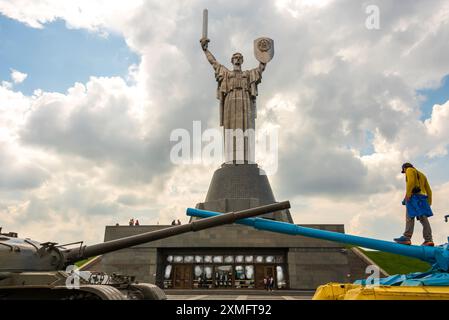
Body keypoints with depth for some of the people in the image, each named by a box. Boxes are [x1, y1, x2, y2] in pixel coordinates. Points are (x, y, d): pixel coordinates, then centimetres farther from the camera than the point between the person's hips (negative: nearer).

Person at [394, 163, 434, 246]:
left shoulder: (410, 170, 8)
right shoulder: (421, 174, 33)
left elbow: (411, 181, -13)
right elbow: (428, 190, 26)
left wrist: (407, 194, -19)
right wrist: (428, 202, 23)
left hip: (414, 196, -8)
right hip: (422, 197, 8)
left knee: (410, 217, -15)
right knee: (423, 218, 0)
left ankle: (406, 237, -23)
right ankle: (428, 239, -9)